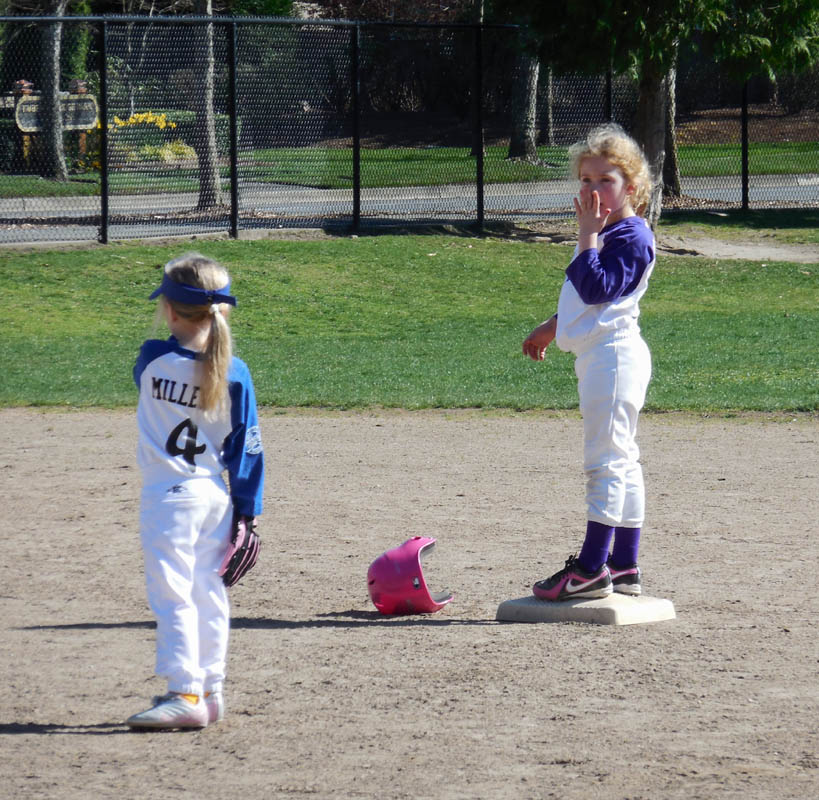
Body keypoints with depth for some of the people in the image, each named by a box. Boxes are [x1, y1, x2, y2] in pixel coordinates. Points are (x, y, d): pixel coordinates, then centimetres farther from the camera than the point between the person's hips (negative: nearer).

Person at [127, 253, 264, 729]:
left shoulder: (153, 360, -10)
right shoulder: (234, 373, -2)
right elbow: (248, 446, 1)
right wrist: (247, 511, 6)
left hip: (169, 497, -4)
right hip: (217, 496, 4)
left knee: (173, 595, -5)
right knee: (209, 594, 12)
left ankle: (186, 694, -12)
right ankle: (210, 691, 17)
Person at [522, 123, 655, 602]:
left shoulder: (632, 236, -12)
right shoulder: (606, 233, 19)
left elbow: (596, 288, -22)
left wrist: (588, 235, -17)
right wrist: (551, 328, 37)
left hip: (614, 356, -11)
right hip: (599, 358, 11)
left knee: (606, 460, -10)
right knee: (621, 462, 12)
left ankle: (592, 570, -11)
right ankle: (624, 568, 16)